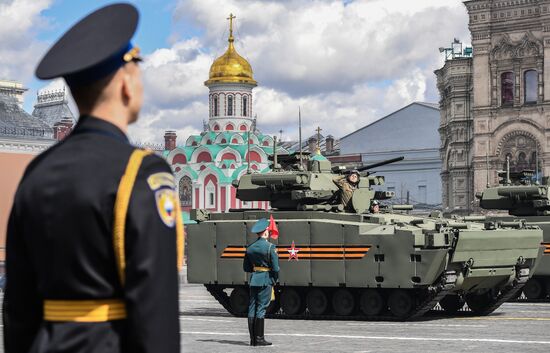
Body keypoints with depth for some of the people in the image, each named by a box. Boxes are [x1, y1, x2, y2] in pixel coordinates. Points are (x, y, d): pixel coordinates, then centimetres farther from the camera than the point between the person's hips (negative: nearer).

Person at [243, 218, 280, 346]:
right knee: (261, 308, -4)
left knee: (252, 308, 6)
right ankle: (259, 338, -3)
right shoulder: (270, 247, -9)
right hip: (266, 280, -5)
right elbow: (275, 267, -10)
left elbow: (246, 267, 12)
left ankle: (253, 338, 7)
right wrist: (274, 280, 5)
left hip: (254, 280, 5)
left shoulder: (250, 247, 9)